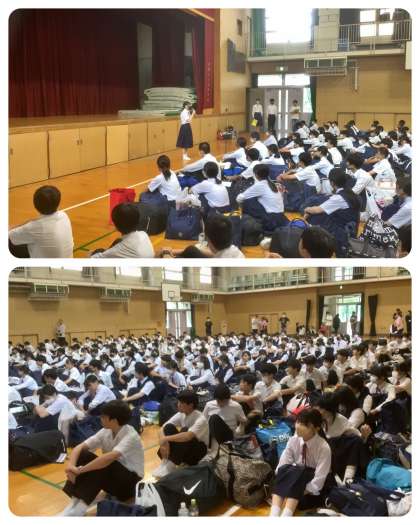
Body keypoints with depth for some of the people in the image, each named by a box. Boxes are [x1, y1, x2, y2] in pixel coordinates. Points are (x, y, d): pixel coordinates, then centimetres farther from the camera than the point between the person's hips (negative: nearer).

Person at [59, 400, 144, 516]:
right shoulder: (105, 432, -4)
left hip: (130, 482, -7)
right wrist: (71, 465, -31)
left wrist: (79, 470, -38)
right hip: (111, 475, 7)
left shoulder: (131, 436, -24)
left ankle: (79, 508, -36)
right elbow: (79, 447, -10)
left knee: (104, 464, -34)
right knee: (83, 454, -15)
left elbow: (110, 457, -40)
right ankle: (75, 503, -24)